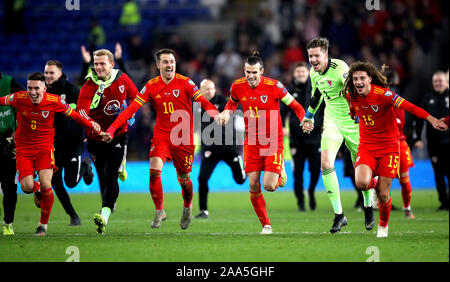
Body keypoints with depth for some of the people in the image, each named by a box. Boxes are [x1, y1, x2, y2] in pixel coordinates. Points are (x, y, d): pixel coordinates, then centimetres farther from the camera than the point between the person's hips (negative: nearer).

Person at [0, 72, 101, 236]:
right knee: (27, 187, -16)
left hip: (45, 147, -1)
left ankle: (43, 224, 4)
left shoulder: (54, 101, -10)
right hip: (24, 148, 1)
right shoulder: (19, 98, -10)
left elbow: (73, 115, 5)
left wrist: (90, 125, -1)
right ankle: (36, 187, 27)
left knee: (45, 186, -18)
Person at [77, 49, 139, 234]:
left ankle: (105, 215, -25)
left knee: (110, 176, -16)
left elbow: (135, 97, 17)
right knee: (103, 179, 8)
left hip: (118, 136, -1)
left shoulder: (122, 79, -1)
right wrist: (89, 123, -46)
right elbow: (81, 109, -25)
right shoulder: (90, 85, -10)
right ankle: (109, 205, 32)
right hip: (96, 139, 1)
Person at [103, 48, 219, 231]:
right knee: (154, 171, -19)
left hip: (184, 139, -1)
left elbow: (203, 102, -15)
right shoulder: (151, 86, -1)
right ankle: (159, 211, -3)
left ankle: (187, 207, 35)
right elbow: (131, 109, -4)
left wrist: (216, 115, -36)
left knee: (183, 179, 5)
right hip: (161, 137, 1)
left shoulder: (185, 83, -6)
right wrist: (112, 129, -13)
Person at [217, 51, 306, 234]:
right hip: (251, 142, 3)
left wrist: (304, 121, -20)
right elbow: (231, 104, 19)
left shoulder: (274, 86, -13)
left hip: (273, 141, -3)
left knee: (269, 186, -12)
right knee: (253, 186, -4)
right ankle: (266, 224, 12)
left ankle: (280, 173, 25)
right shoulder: (238, 86, -3)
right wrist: (225, 114, -1)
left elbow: (295, 106, -4)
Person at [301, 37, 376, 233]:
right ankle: (338, 215, -12)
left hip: (353, 122, -5)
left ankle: (368, 208, 31)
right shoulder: (314, 73, 2)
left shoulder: (339, 68, -20)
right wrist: (308, 117, 32)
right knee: (325, 163, -16)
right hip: (332, 122, 5)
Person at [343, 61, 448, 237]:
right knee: (361, 183, -24)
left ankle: (383, 225, 25)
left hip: (388, 146, -3)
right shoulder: (351, 97, -4)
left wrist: (432, 120, -34)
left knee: (383, 194, -5)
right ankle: (373, 185, 15)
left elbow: (409, 107, -23)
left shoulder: (382, 94, -18)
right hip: (366, 147, 3)